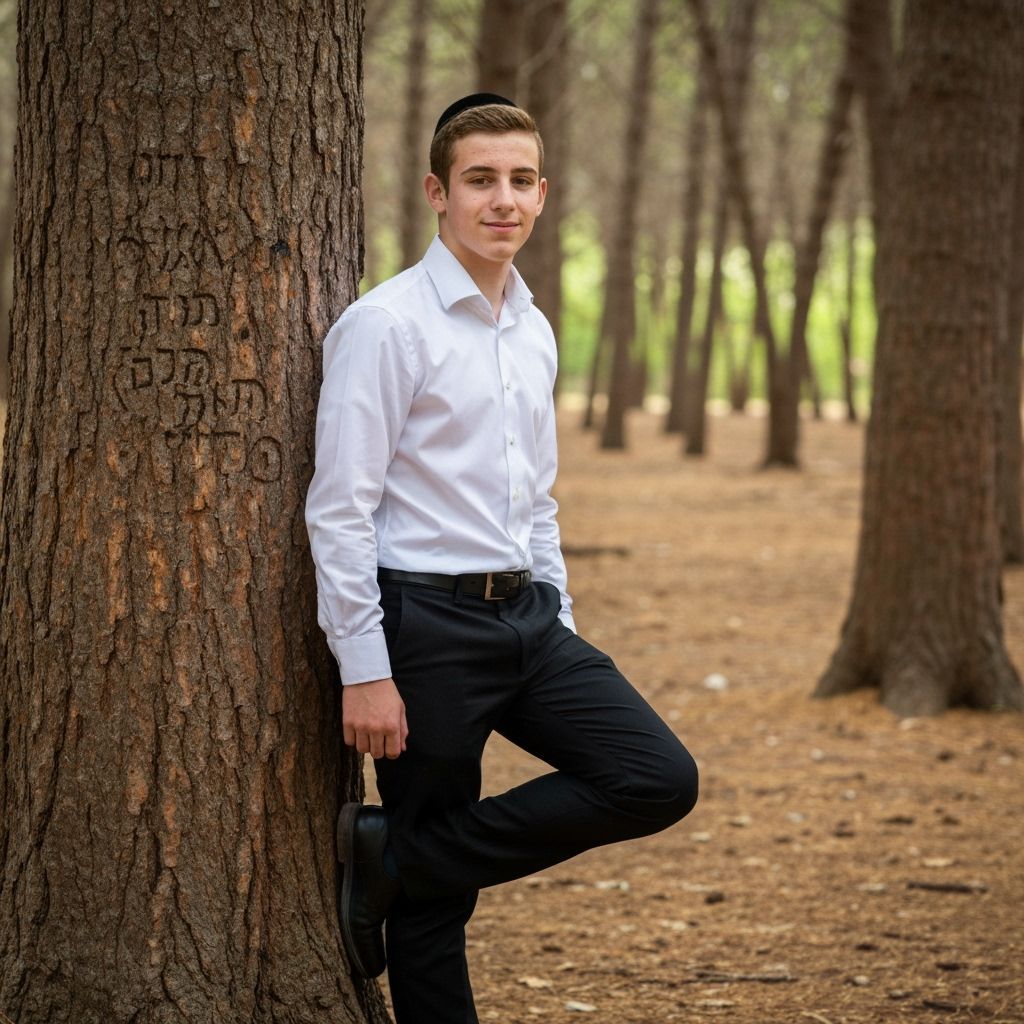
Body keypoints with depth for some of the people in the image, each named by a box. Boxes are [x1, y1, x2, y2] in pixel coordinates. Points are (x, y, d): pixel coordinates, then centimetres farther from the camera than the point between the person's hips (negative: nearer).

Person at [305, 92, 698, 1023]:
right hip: (428, 622, -7)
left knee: (660, 780, -8)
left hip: (527, 615, 7)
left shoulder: (534, 332, 13)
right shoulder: (386, 326, -10)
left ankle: (394, 852, 0)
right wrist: (366, 671, -17)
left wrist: (563, 632, 17)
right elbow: (340, 511, -13)